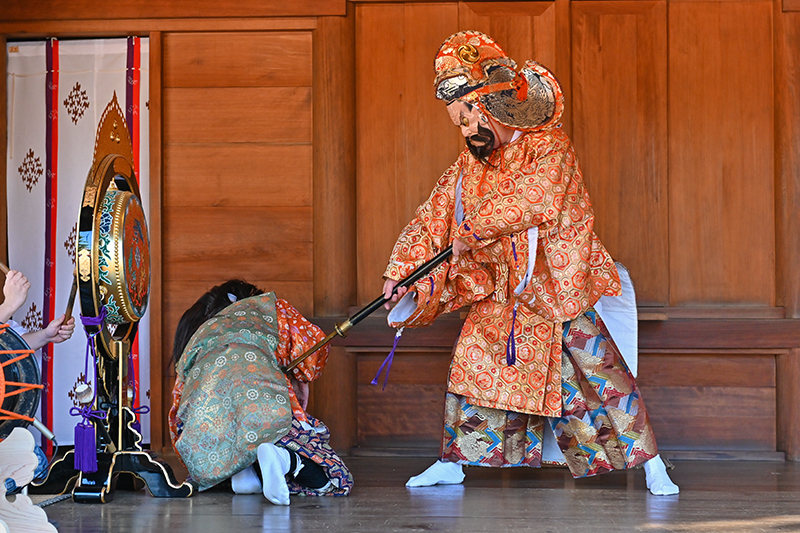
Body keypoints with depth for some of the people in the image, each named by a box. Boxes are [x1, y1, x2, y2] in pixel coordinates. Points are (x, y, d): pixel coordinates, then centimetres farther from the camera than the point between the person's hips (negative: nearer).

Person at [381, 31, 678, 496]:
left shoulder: (549, 147, -12)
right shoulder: (468, 168, 6)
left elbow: (532, 200, -27)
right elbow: (432, 220, 8)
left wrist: (477, 226, -19)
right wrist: (400, 273, -1)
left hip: (558, 290, -5)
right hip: (501, 294, 6)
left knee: (600, 376, -8)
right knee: (473, 365, 1)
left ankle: (651, 463, 0)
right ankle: (454, 461, 16)